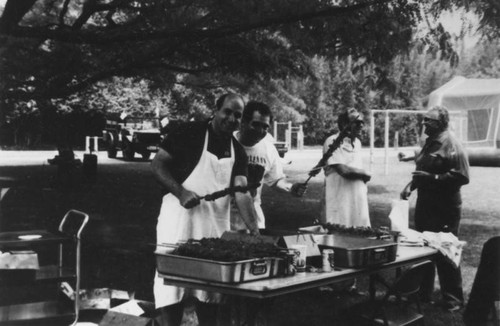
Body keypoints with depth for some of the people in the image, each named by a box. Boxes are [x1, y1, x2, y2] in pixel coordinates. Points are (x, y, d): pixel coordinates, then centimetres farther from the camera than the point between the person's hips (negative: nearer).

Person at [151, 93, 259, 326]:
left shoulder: (237, 152, 8)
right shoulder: (190, 133, -6)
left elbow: (242, 192, -1)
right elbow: (157, 164, -6)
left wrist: (255, 231, -13)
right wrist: (181, 192, -19)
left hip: (215, 226, 5)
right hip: (179, 219, -5)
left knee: (210, 291, 12)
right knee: (172, 286, -3)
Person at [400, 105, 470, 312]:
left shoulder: (451, 145, -15)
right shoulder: (430, 142, 12)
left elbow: (462, 177, -21)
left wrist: (432, 178, -25)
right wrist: (412, 184, 9)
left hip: (444, 209, -9)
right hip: (425, 205, 9)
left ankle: (453, 300, 11)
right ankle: (423, 293, 28)